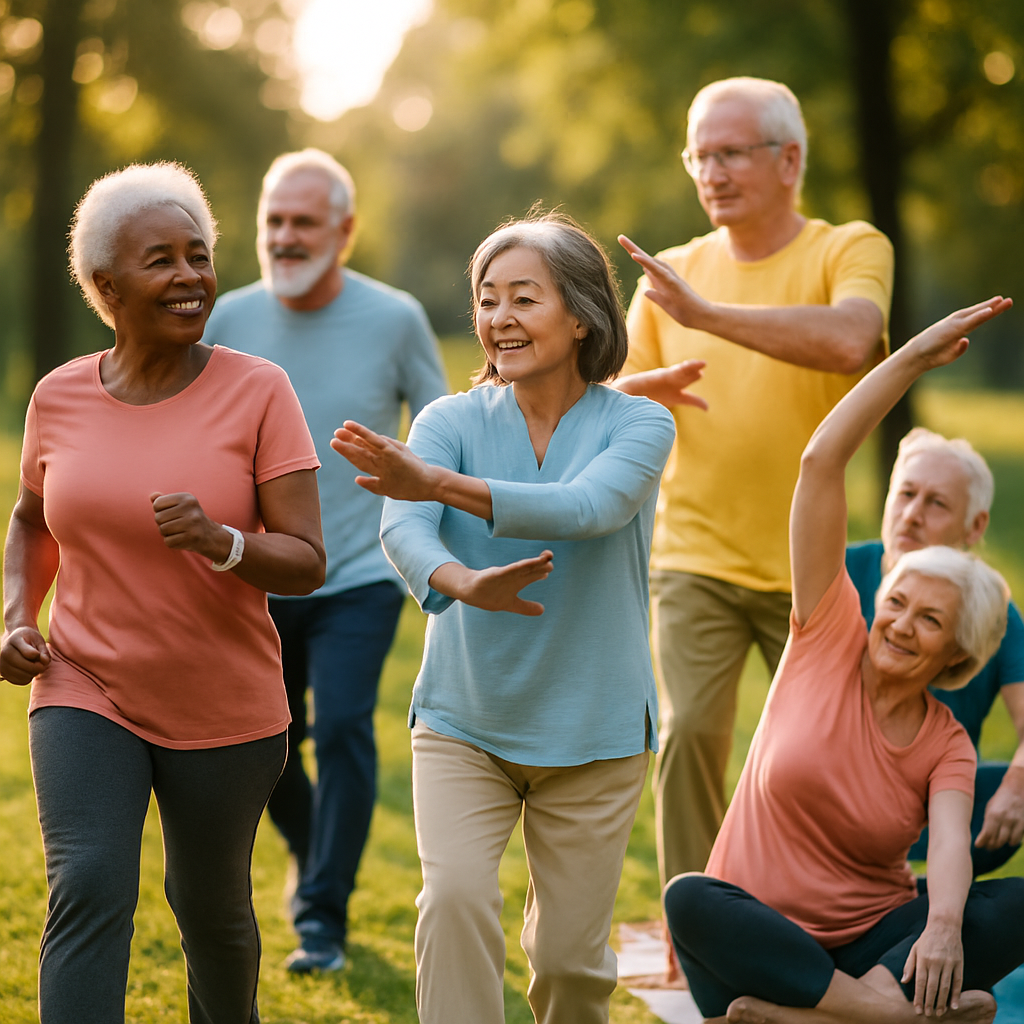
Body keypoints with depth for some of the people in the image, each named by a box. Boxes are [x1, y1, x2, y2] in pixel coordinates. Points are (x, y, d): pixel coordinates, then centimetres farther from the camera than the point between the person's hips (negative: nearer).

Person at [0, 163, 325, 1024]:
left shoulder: (258, 391, -11)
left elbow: (306, 564, -13)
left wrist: (220, 541, -32)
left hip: (225, 710, -1)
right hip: (87, 695, 1)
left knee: (210, 905, 17)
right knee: (88, 889, -18)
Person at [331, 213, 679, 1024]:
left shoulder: (638, 424, -6)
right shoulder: (451, 421, -3)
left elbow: (585, 508, -28)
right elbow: (403, 526, -22)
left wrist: (439, 483, -42)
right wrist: (460, 582, -46)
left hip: (592, 730, 0)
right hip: (463, 721, 1)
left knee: (569, 955, 7)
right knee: (455, 897, -21)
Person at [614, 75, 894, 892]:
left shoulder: (849, 251, -5)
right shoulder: (672, 273, 7)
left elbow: (850, 341, -27)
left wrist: (705, 313, -29)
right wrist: (650, 387, -14)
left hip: (808, 562, -2)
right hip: (696, 557, 2)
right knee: (690, 730, -12)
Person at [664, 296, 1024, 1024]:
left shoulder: (947, 746, 3)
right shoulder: (829, 637, 0)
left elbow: (951, 846, -18)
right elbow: (822, 462, -8)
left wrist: (944, 925, -41)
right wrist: (914, 358, -12)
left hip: (872, 942, 1)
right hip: (759, 941, -1)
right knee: (690, 899, -34)